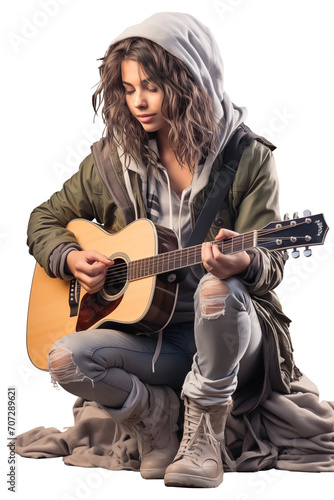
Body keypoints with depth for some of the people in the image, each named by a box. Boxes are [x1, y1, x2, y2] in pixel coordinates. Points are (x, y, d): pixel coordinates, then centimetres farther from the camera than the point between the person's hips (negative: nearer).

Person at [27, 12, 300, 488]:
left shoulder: (249, 159, -6)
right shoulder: (113, 159, 2)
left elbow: (270, 265, -9)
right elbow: (44, 220, 13)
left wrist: (242, 262, -34)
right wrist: (70, 259, -8)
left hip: (235, 335, -2)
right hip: (150, 336, 2)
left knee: (216, 288, -37)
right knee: (66, 359, -25)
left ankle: (203, 436, -14)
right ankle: (157, 410, 3)